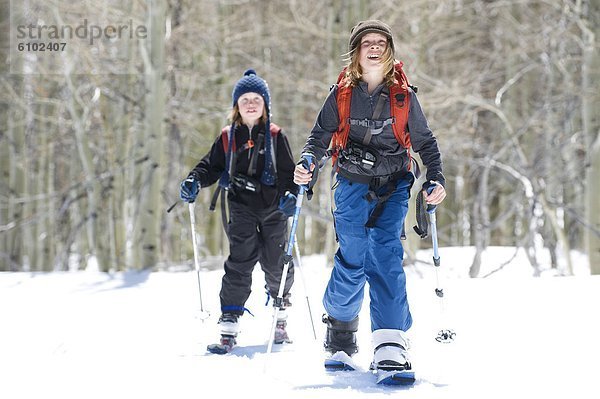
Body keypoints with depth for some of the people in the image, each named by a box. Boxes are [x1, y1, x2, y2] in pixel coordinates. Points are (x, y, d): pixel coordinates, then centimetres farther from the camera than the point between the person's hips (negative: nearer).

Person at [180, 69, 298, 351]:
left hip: (272, 206, 0)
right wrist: (194, 181, -9)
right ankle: (229, 321, -12)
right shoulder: (228, 137, 7)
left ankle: (280, 311, 29)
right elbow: (212, 165, 10)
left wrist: (290, 194, -15)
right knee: (241, 260, -12)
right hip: (241, 206, 0)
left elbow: (288, 171, 3)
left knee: (276, 262, 4)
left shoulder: (275, 136, 5)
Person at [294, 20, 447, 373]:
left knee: (386, 254, -16)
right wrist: (307, 162, -12)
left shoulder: (403, 95, 1)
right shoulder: (342, 94, 1)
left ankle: (391, 345, -20)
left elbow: (425, 141, 8)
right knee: (353, 256, -7)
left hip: (394, 186, 0)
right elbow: (321, 136, 8)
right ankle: (341, 325, 22)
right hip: (353, 185, 1)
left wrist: (437, 178, -6)